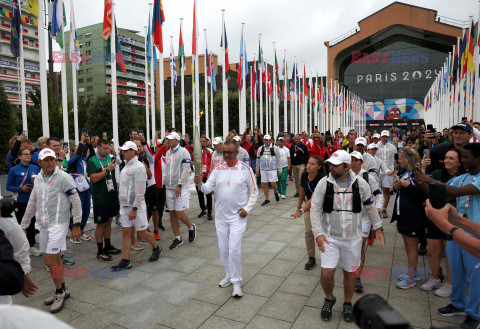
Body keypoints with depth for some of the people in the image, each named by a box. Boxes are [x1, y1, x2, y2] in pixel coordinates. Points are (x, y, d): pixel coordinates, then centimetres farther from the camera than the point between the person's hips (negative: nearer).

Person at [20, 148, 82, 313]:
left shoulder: (63, 177, -10)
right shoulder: (38, 179, 11)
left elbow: (76, 201, -10)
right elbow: (32, 204, 19)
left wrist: (77, 224, -12)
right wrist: (23, 225, 20)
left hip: (58, 224, -6)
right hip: (43, 225, 7)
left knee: (50, 261, -7)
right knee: (56, 259, 14)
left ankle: (59, 292, 13)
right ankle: (62, 291, 28)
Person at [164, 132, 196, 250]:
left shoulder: (183, 152, -9)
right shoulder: (168, 153, 13)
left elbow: (186, 170, -15)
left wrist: (179, 185, -20)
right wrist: (166, 184, 14)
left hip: (180, 188, -7)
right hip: (169, 188, 7)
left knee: (179, 213, -8)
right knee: (172, 214, 7)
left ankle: (191, 227, 22)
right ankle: (177, 238, 18)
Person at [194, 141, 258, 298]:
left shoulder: (245, 169, -5)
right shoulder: (218, 168, 2)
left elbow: (254, 191, 2)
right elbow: (208, 188, -4)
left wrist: (247, 208, -8)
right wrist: (200, 183, -26)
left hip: (238, 216, -4)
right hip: (220, 216, 4)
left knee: (234, 249, -8)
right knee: (223, 249, 12)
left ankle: (236, 281, 9)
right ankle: (229, 275, 33)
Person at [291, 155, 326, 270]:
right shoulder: (304, 175, -13)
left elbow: (313, 198, -40)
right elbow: (302, 191, 2)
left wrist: (302, 211, -50)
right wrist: (299, 207, 7)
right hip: (309, 206, 5)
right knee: (308, 232, -1)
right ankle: (311, 259, 12)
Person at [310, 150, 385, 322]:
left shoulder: (360, 183, -7)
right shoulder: (324, 183, -10)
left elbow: (370, 207, 8)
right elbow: (315, 209, -7)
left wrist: (378, 227, 7)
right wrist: (318, 233, -15)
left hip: (353, 237, 1)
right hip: (330, 237, -1)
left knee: (350, 273, 13)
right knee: (327, 274, -4)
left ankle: (347, 304, 38)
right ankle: (329, 299, 28)